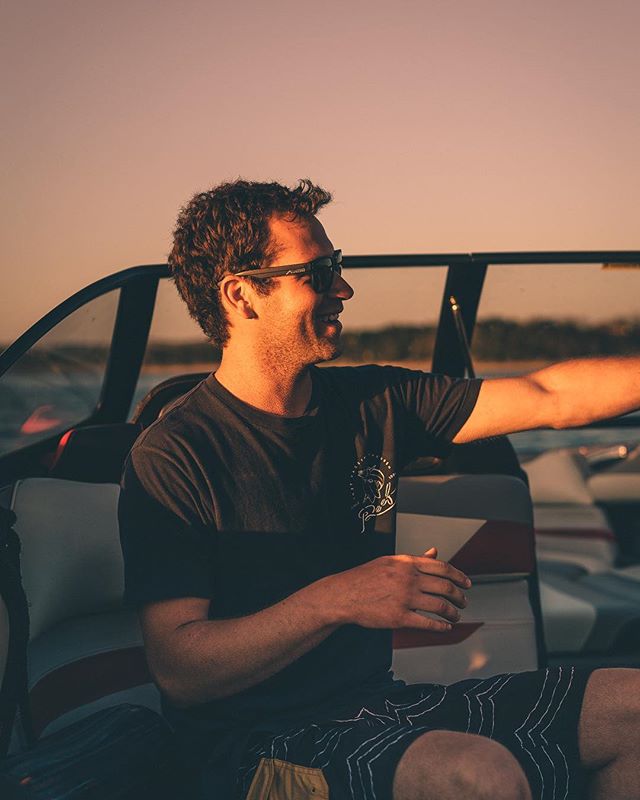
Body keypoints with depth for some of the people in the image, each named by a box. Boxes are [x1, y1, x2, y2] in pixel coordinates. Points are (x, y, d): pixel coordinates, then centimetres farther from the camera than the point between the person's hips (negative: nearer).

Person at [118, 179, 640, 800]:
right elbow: (178, 671, -18)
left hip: (376, 703, 7)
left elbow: (549, 397, 7)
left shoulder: (372, 403, 6)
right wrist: (335, 600, -29)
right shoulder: (169, 459, -12)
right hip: (257, 743, -7)